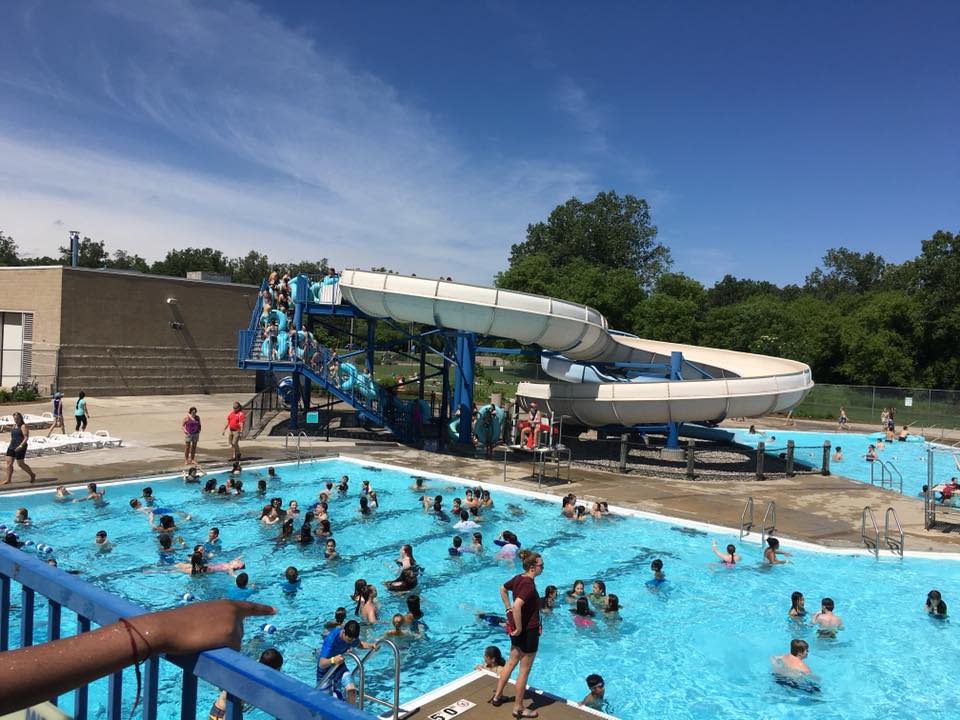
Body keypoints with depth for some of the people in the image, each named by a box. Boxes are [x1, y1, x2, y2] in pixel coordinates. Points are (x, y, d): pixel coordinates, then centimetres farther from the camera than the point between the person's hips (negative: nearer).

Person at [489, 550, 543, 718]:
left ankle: (497, 696, 37)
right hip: (528, 631, -9)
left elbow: (502, 589, 17)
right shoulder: (529, 585, -26)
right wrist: (519, 628, -26)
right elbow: (517, 605, -38)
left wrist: (508, 609, 17)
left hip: (517, 630, 9)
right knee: (524, 670, 7)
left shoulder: (519, 578, 0)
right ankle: (518, 708, 21)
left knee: (511, 662, 24)